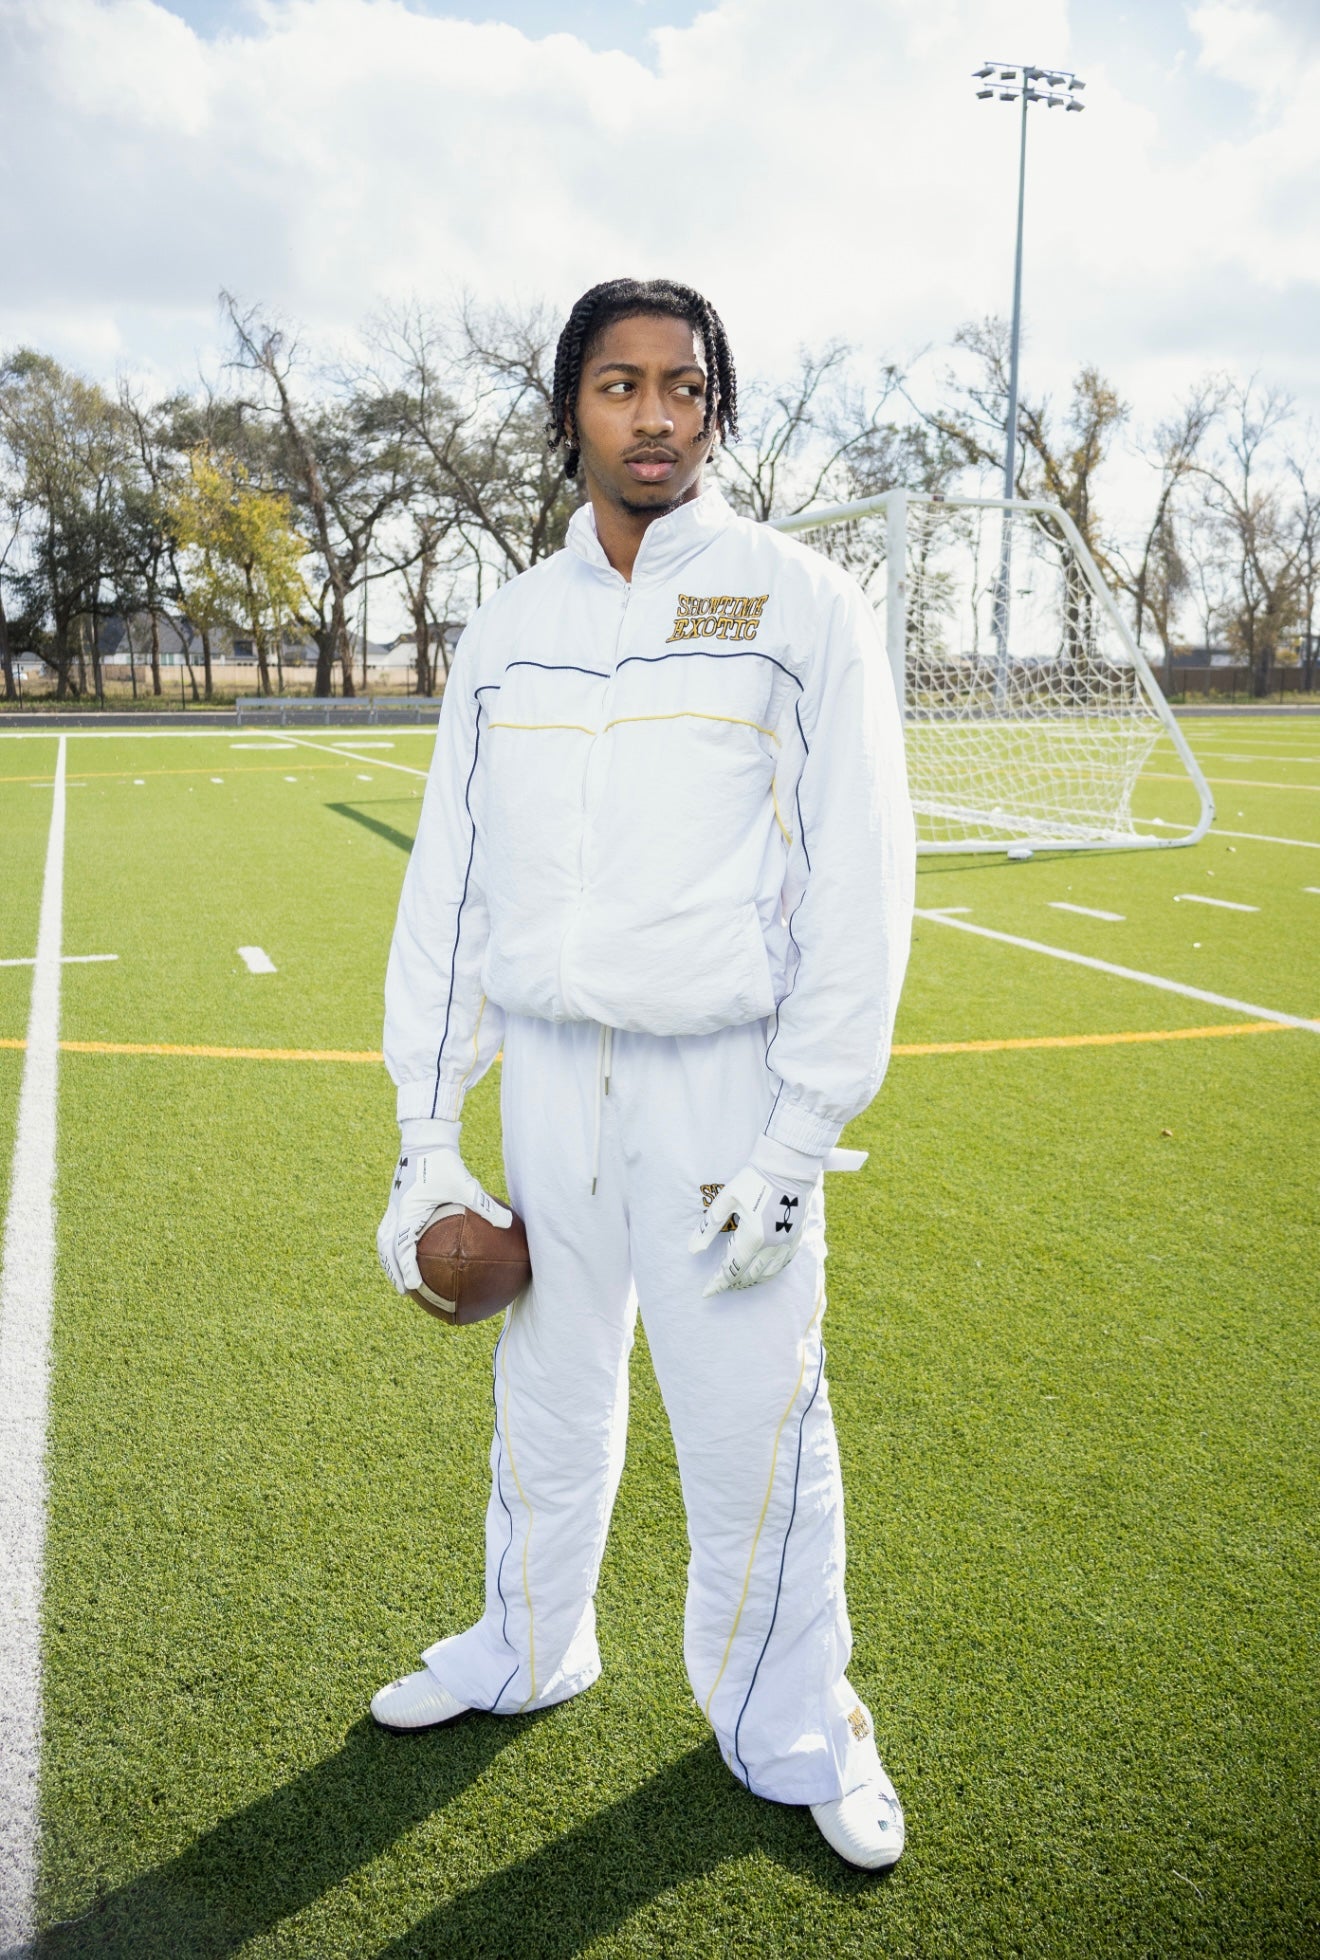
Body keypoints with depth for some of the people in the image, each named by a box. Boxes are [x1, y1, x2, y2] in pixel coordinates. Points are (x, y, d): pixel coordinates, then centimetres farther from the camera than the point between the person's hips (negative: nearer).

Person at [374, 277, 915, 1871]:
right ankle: (529, 1651, 41)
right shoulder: (506, 631, 8)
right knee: (547, 1395, 16)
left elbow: (858, 883, -7)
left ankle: (791, 1731, 27)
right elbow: (450, 883, 9)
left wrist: (799, 1141, -12)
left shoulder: (801, 606, -3)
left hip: (725, 1080, -3)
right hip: (548, 1071, 4)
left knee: (754, 1426, 2)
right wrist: (425, 1136, 6)